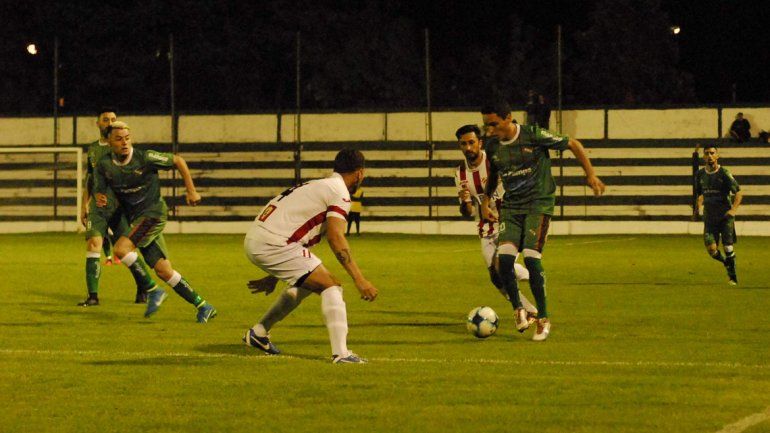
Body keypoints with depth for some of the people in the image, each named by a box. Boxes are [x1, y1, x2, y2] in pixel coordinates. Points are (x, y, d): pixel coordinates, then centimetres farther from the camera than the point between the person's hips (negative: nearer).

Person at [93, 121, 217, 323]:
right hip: (136, 218, 6)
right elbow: (100, 191, 8)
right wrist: (99, 199, -17)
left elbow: (177, 161, -1)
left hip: (154, 212, -6)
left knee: (121, 248, -25)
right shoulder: (104, 165, 0)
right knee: (163, 270, 2)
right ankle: (202, 307, 11)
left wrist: (191, 191, -1)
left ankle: (153, 291, -14)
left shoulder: (145, 158, -13)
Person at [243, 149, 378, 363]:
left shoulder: (318, 186, 25)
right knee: (331, 286, -7)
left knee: (306, 284, 28)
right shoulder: (339, 192, -5)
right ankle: (340, 352, -17)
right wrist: (359, 280, -21)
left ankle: (258, 333, 34)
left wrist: (273, 277, 38)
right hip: (272, 244, -10)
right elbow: (335, 237, -18)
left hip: (254, 241, 10)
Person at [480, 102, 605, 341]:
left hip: (539, 204, -4)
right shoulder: (492, 146, 3)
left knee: (531, 257, -19)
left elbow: (573, 145, -1)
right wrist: (485, 200, 10)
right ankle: (519, 309, 1)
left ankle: (543, 319, -5)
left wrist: (591, 175, -2)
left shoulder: (534, 136, -12)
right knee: (504, 257, -18)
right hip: (510, 207, 4)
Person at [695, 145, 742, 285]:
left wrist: (734, 209, -19)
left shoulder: (724, 173, -8)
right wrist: (699, 206, 6)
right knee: (711, 249, -9)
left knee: (728, 247, -6)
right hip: (709, 217, 3)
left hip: (725, 216, -3)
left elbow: (738, 193, -6)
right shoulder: (700, 174, 6)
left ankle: (733, 276, 11)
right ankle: (727, 263, 22)